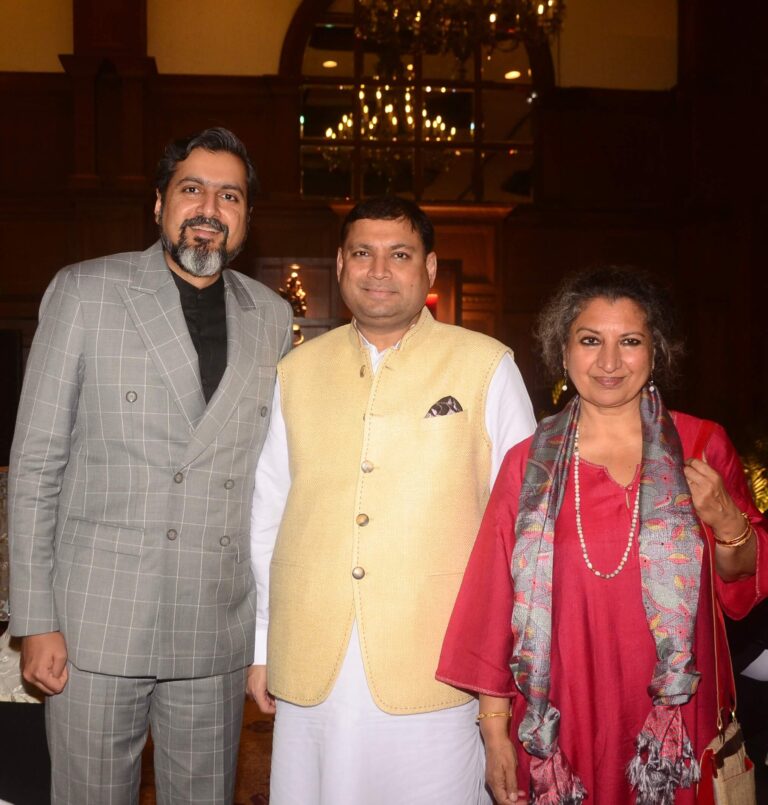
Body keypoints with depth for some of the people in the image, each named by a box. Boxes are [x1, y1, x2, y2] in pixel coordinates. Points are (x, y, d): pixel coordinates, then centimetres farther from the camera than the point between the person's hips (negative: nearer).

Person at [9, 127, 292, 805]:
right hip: (97, 624, -2)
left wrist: (271, 613, 8)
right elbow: (35, 463, -2)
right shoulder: (84, 292, -1)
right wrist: (35, 620, -6)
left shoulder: (271, 315, 8)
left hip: (218, 630, 3)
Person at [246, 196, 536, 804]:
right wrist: (261, 646, 11)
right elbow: (267, 515, 11)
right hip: (308, 669, 3)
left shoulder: (486, 367, -1)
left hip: (435, 670, -2)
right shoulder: (298, 372, 8)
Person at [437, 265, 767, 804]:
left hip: (673, 721, 1)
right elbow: (498, 600, -1)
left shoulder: (702, 447, -2)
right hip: (559, 727, 0)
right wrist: (494, 730, -2)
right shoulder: (529, 464, -3)